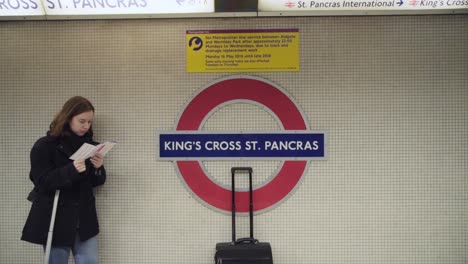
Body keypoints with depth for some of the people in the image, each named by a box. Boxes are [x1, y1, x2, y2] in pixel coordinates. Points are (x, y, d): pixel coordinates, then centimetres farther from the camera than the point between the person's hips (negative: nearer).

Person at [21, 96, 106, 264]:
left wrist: (98, 168, -13)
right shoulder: (44, 146, -7)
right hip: (56, 219, -4)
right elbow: (41, 182, -15)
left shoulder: (88, 145, 6)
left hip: (84, 218, 4)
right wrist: (71, 170, -28)